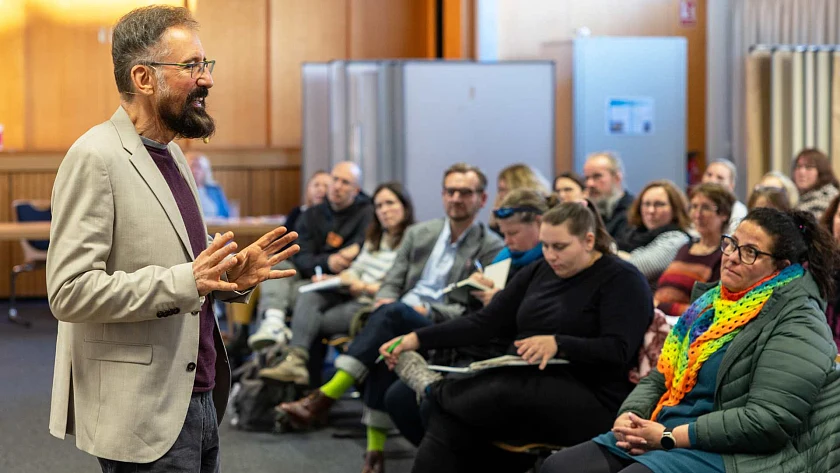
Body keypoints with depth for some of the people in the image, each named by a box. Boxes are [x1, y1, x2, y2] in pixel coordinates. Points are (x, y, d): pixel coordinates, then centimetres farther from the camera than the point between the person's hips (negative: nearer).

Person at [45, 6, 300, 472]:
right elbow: (69, 293, -19)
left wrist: (232, 276, 4)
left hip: (199, 398, 9)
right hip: (144, 415, -8)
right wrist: (183, 282, -26)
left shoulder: (171, 154, 16)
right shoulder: (95, 158, -13)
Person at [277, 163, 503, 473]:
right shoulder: (418, 233, 20)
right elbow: (392, 283, 18)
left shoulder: (491, 248, 4)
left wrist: (427, 311, -15)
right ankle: (375, 446, -34)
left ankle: (323, 398, -39)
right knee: (383, 346, -33)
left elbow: (476, 310, -3)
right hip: (395, 322, 4)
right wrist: (384, 299, -6)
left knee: (394, 313, -36)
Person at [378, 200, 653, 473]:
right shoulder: (539, 272, 16)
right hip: (523, 388, 6)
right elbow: (484, 323, 12)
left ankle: (435, 387, -6)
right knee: (448, 416, -24)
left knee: (500, 393, -34)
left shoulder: (622, 279, -3)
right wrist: (417, 339, 1)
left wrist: (558, 344, -28)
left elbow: (619, 350, -15)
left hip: (591, 402, -6)